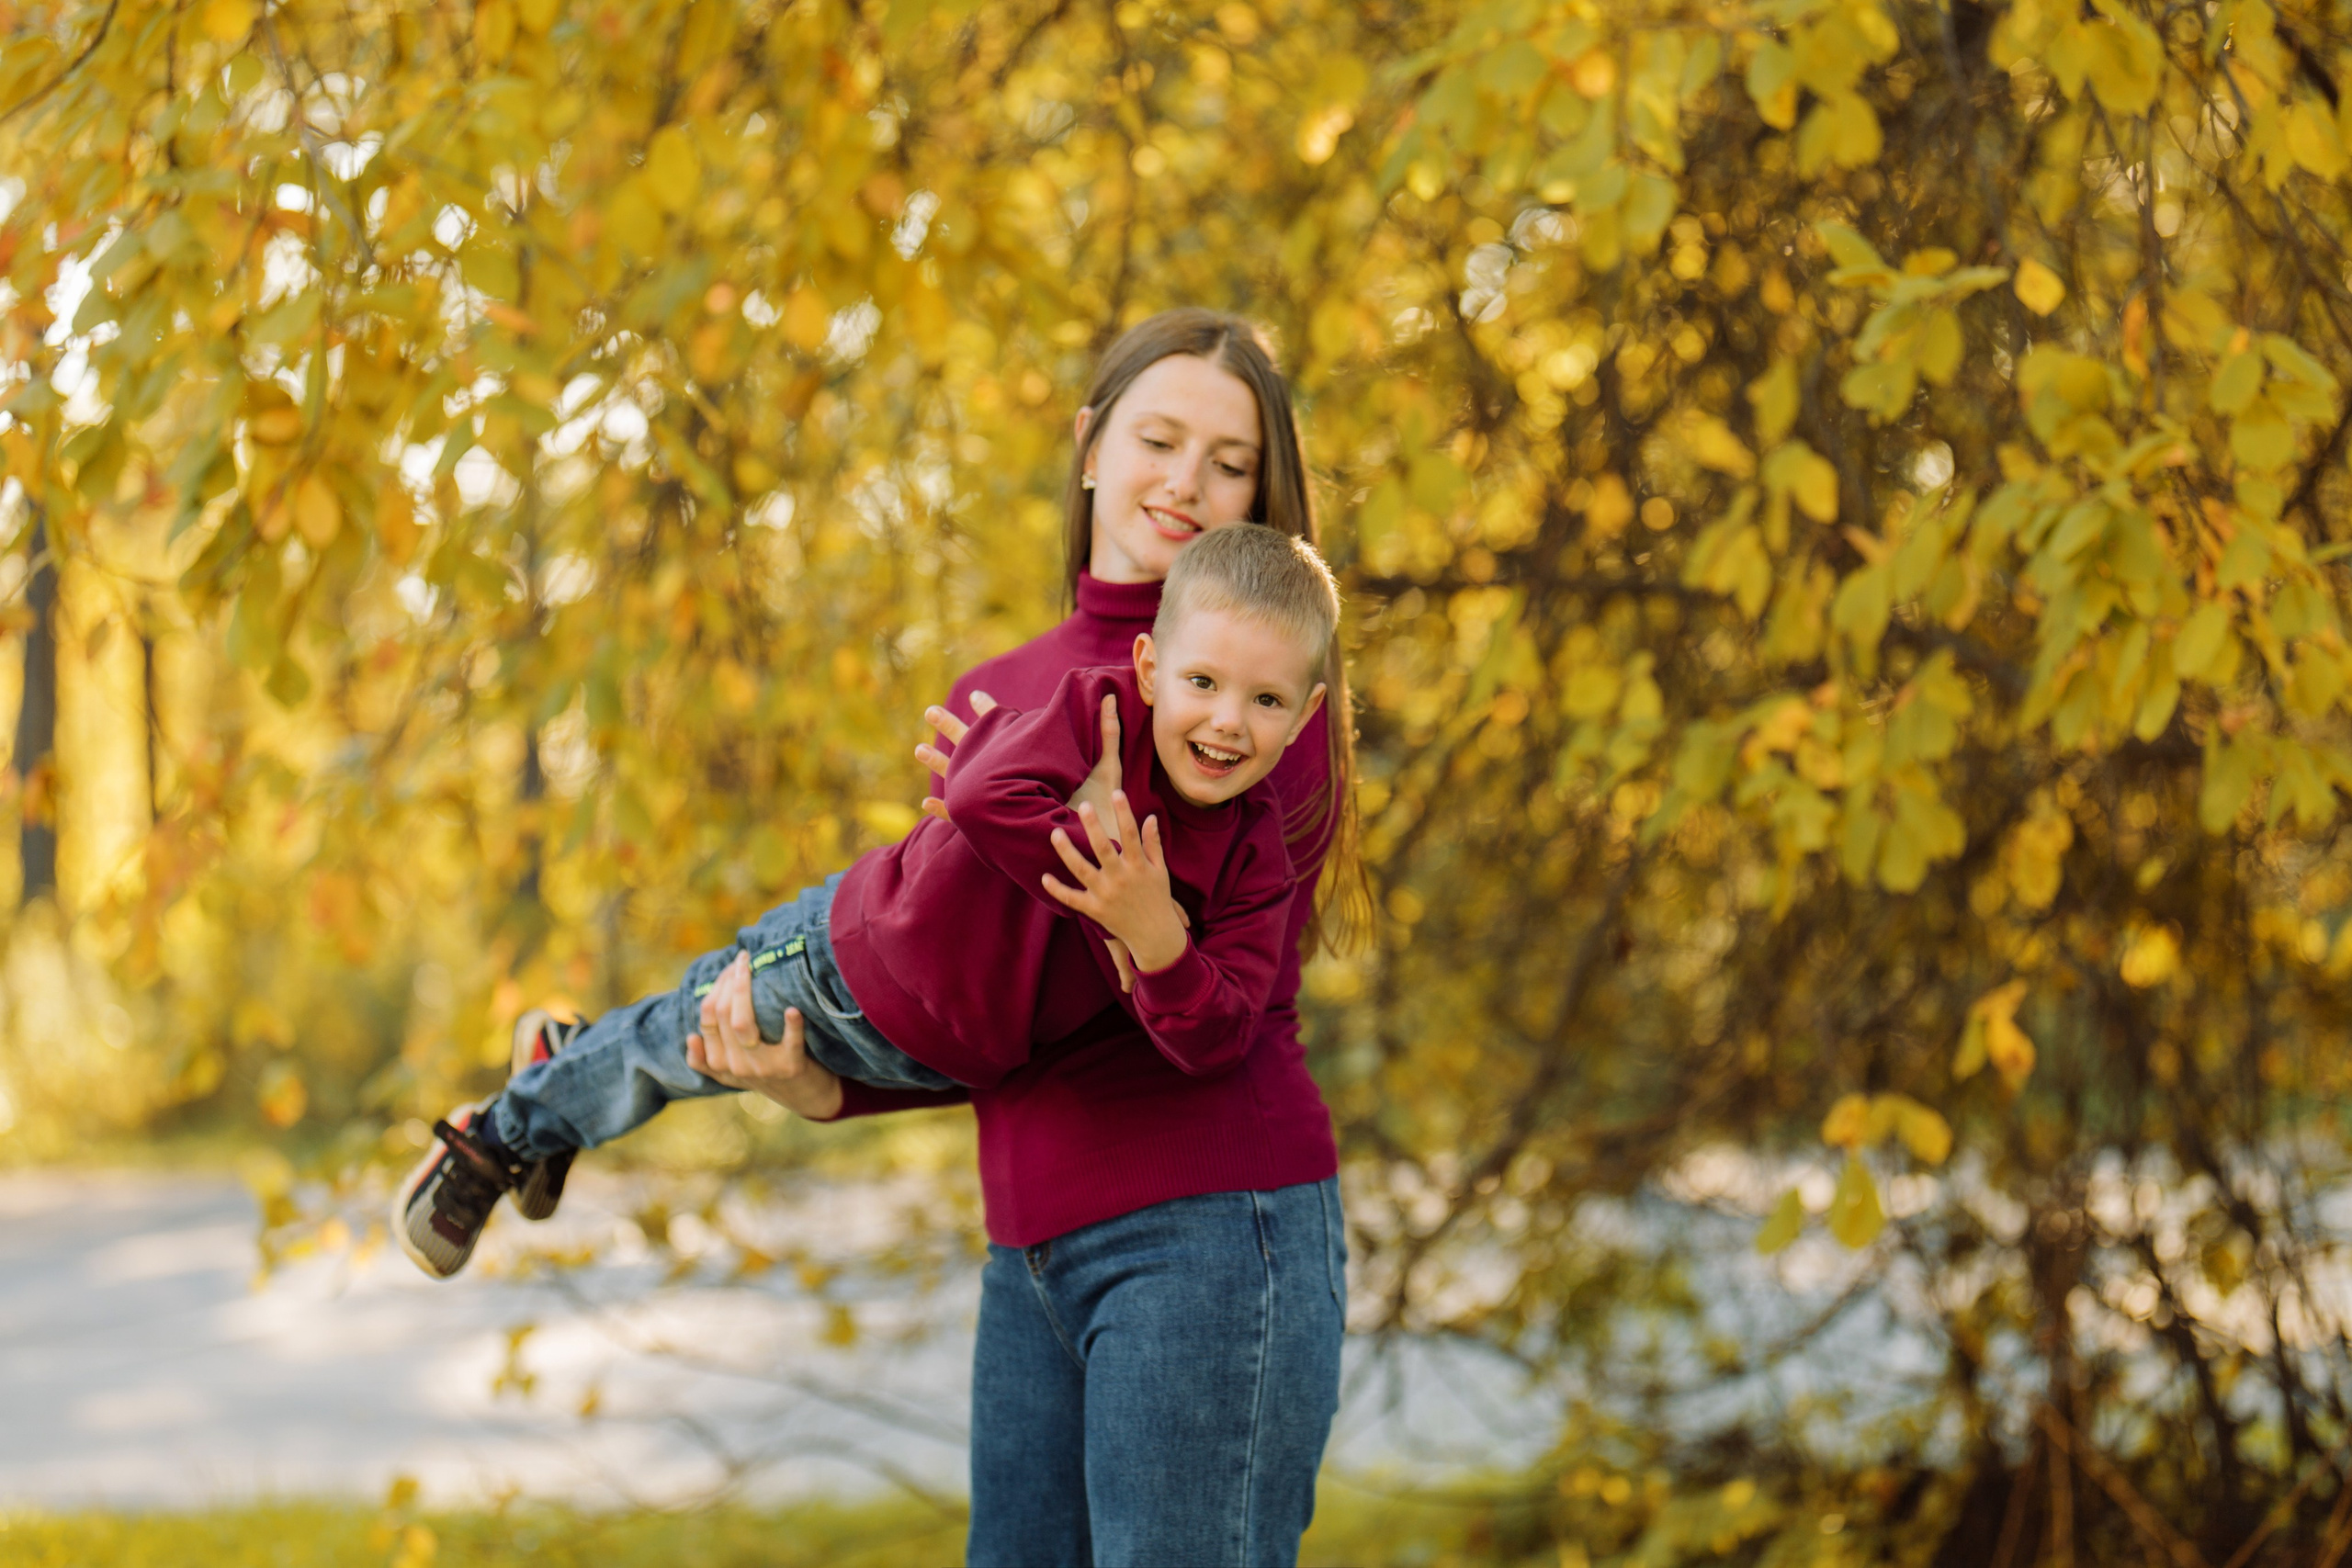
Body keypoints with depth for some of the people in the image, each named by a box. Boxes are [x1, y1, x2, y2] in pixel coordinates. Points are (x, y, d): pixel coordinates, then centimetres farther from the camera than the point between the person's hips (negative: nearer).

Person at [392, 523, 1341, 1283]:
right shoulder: (1101, 711, -28)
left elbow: (1210, 1041, -28)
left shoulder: (1254, 864, -20)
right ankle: (500, 1138, 51)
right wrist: (1108, 889, -45)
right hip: (854, 959, -4)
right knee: (682, 1039, 21)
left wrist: (1159, 943, -44)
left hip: (955, 1059, 4)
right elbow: (988, 794, -46)